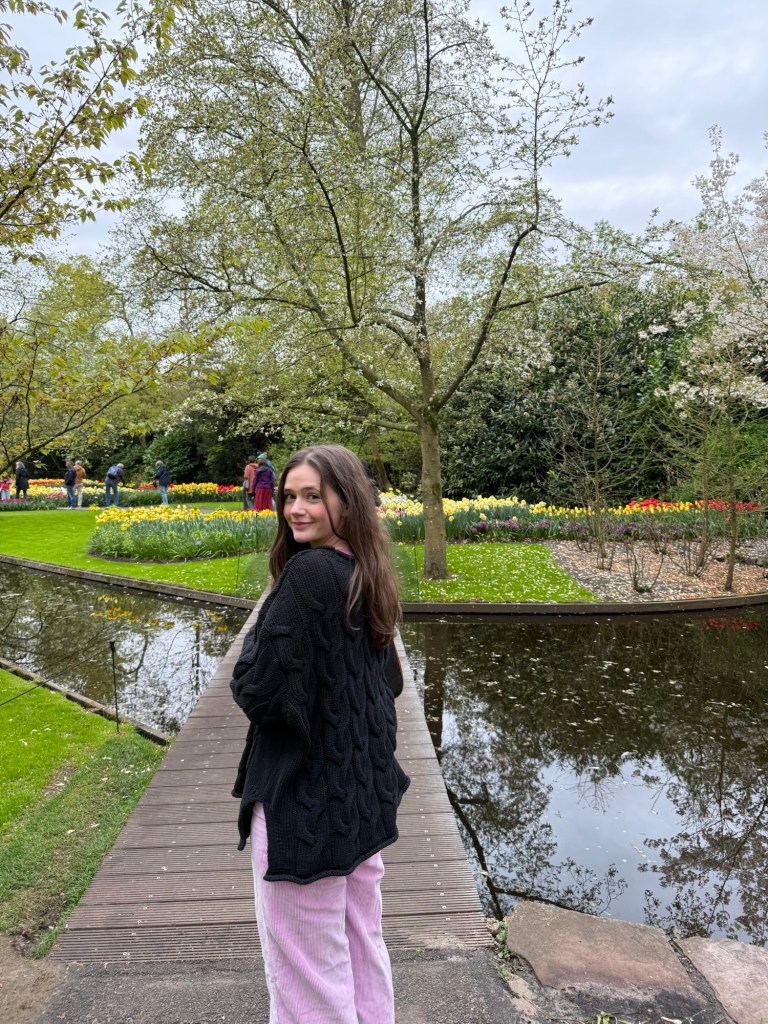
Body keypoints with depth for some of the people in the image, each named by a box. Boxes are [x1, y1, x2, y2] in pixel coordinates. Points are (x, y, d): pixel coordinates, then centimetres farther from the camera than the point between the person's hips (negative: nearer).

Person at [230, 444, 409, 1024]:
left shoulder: (308, 573, -22)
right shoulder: (366, 576, 4)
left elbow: (261, 693, -21)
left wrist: (253, 649, -3)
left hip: (305, 798, -8)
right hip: (363, 789, 9)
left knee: (307, 972, 10)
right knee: (362, 946, 23)